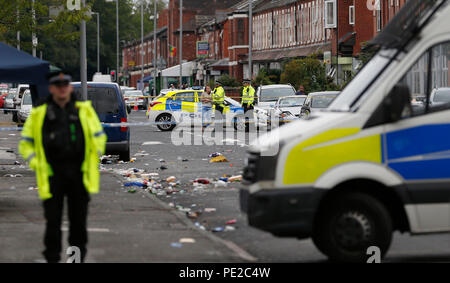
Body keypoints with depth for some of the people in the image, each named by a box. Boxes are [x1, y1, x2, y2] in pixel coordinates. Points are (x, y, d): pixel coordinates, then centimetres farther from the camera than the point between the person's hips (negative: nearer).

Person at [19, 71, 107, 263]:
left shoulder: (84, 110, 10)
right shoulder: (39, 114, 6)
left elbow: (99, 136, 17)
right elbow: (25, 143, 10)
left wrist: (94, 159, 4)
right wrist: (35, 163, -5)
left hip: (79, 173, 1)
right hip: (52, 175, -1)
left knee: (79, 219, 6)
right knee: (53, 220, -4)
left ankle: (78, 257, 16)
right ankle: (52, 258, 6)